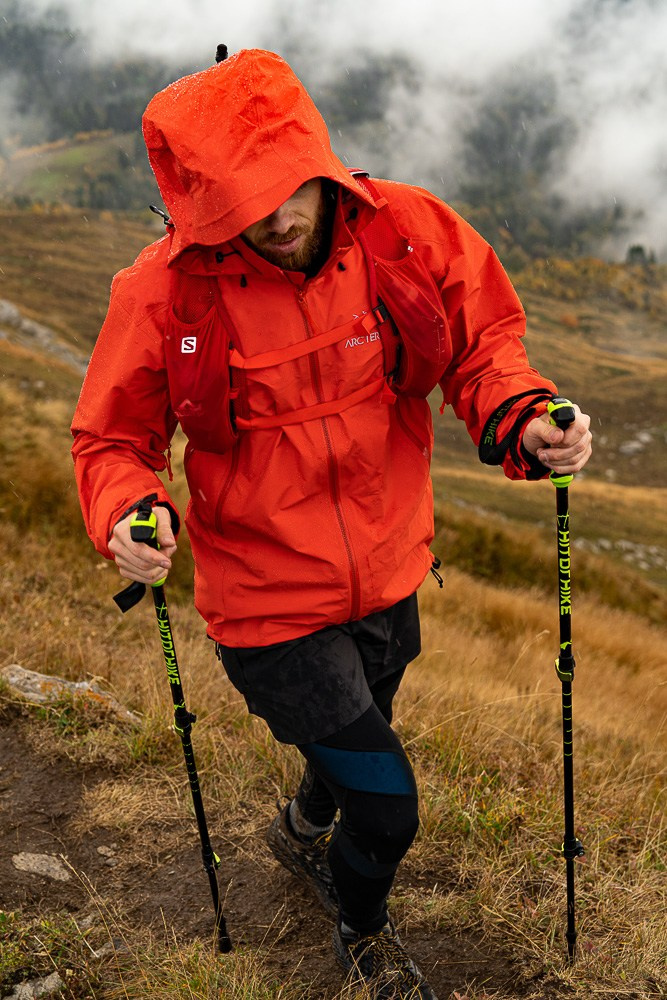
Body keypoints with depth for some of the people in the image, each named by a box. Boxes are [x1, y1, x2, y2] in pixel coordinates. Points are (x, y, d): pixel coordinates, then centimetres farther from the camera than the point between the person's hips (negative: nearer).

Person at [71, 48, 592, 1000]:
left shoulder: (408, 232, -15)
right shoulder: (165, 293, -20)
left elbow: (481, 340, -2)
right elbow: (111, 438, -8)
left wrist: (521, 419, -22)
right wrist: (129, 513, -29)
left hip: (389, 577, 4)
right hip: (271, 605, -4)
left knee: (353, 749, 29)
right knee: (386, 803, 1)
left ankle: (303, 828, 68)